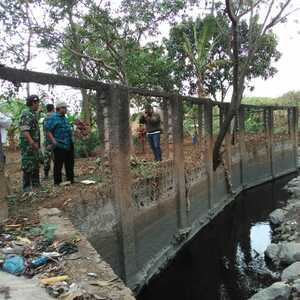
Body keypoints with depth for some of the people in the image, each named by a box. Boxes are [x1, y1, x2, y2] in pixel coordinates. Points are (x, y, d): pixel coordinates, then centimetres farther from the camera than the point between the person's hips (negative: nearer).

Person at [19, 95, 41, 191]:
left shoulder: (34, 114, 14)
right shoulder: (26, 114, -15)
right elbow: (24, 131, -24)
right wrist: (32, 143, -29)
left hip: (35, 144, 10)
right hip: (28, 145, -10)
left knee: (36, 165, 15)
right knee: (28, 166, -3)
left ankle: (36, 185, 25)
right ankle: (27, 187, 5)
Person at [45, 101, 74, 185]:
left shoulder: (64, 118, 18)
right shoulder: (53, 118, -8)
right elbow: (48, 131, -15)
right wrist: (53, 141, -24)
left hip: (69, 145, 9)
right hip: (59, 146, -9)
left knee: (70, 163, 14)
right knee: (58, 164, -1)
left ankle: (70, 180, 24)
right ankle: (58, 181, 9)